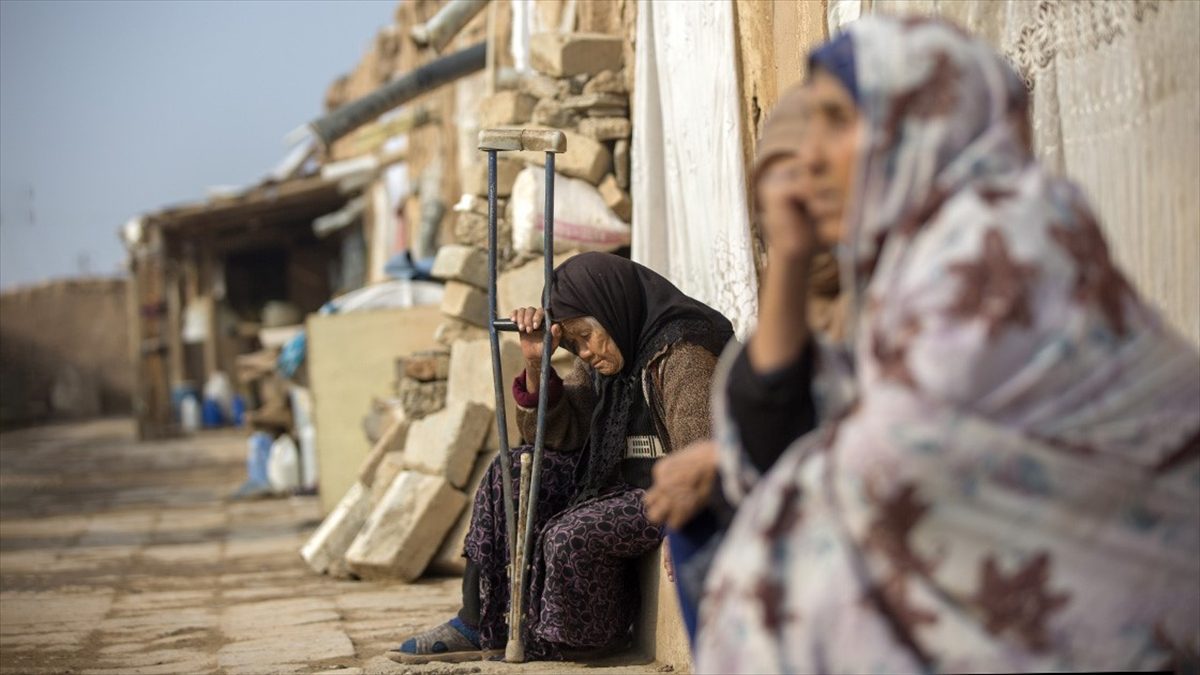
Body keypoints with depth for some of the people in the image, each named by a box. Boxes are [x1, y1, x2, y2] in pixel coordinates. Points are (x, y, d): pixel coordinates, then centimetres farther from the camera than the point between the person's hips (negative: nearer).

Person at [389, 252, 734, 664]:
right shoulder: (605, 360, 8)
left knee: (571, 535, -31)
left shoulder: (681, 354, -21)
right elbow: (556, 433, 8)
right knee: (510, 475, 2)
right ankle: (479, 624, 2)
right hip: (620, 478, 10)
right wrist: (536, 366, -9)